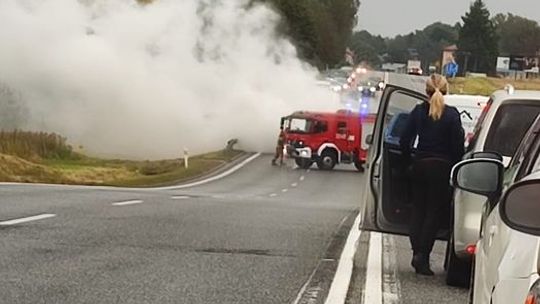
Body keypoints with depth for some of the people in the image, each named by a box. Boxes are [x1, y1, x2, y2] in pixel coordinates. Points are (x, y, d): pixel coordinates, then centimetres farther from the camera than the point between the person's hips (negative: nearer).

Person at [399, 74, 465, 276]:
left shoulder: (418, 112, 0)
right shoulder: (452, 115, -7)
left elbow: (405, 141, 1)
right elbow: (458, 146, -7)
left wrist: (410, 159, 15)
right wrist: (455, 167, 7)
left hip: (420, 166, 3)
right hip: (442, 167, -2)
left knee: (418, 210, 14)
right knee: (434, 212, 3)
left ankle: (417, 253, 10)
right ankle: (422, 256, -4)